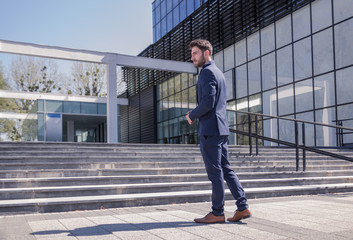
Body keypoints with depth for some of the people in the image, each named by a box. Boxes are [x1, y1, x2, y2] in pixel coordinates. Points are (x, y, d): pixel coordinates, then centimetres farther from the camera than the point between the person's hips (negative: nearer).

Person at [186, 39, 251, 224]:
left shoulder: (207, 72, -10)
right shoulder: (218, 73, 21)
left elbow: (208, 102, -21)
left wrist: (192, 115, -6)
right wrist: (197, 113, 16)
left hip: (210, 129, -10)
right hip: (221, 128, 10)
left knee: (215, 171, -3)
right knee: (225, 169, 12)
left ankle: (217, 213, 6)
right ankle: (243, 207, 14)